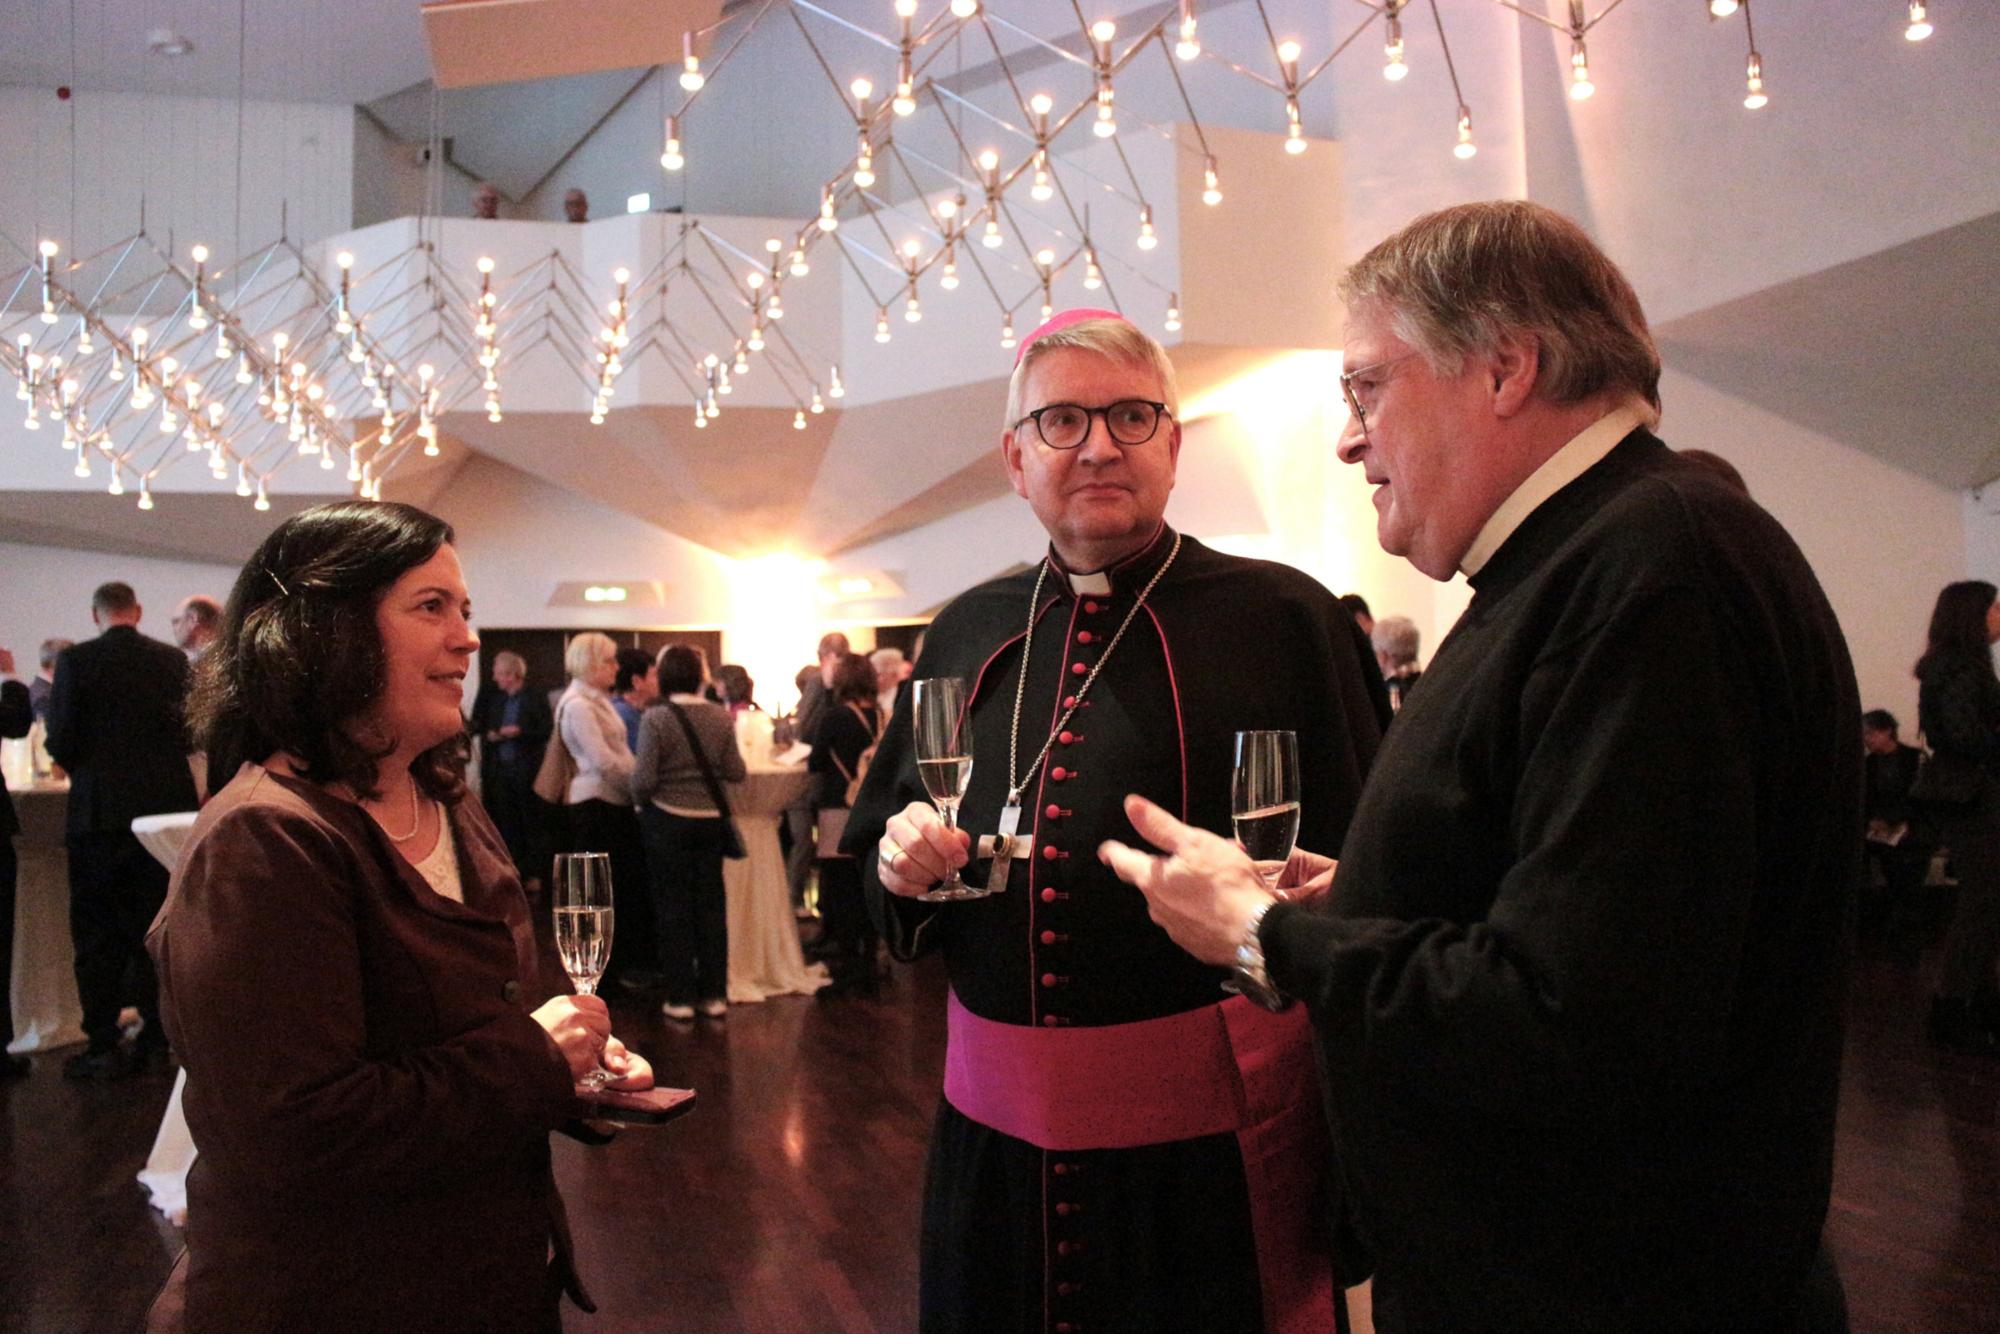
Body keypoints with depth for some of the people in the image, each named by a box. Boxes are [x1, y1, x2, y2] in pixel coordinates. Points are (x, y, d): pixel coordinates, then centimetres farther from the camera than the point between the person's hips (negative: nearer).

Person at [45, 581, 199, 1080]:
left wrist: (83, 766, 13)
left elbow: (59, 742, -8)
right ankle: (157, 1039, 15)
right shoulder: (173, 660, 0)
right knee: (154, 927, 11)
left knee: (98, 933, 6)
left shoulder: (76, 660, -7)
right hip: (165, 808, 3)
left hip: (98, 812, -2)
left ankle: (103, 1047, 8)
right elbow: (192, 731, 2)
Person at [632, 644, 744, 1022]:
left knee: (674, 906, 6)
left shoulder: (656, 718, -14)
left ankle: (681, 997, 11)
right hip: (711, 820, 3)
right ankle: (714, 994, 17)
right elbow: (736, 772, -2)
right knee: (711, 904, 11)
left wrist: (640, 800, 4)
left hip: (668, 820, -3)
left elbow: (644, 778, -16)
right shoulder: (720, 717, -3)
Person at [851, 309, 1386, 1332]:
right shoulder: (967, 636, 8)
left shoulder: (1282, 620, -7)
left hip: (1210, 1133, -4)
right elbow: (872, 844, 15)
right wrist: (903, 862, -6)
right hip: (998, 1130, 5)